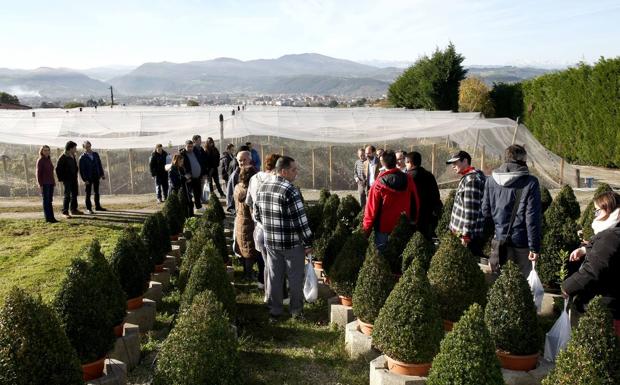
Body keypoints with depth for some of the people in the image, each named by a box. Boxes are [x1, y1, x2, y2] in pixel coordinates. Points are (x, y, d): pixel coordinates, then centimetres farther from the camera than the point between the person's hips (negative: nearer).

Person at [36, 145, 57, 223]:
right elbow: (38, 173, -10)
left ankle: (51, 217, 11)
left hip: (50, 183, 7)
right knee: (46, 201, -3)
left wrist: (54, 182, 13)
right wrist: (40, 185, -14)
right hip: (44, 183, -7)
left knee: (50, 200, 8)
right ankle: (48, 218, 0)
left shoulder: (49, 160, 12)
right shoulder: (40, 160, -7)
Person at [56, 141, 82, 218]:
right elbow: (58, 169, -15)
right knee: (67, 195, -7)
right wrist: (61, 178, -14)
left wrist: (75, 176, 14)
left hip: (74, 179, 8)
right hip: (67, 179, -8)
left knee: (74, 194, 14)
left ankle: (74, 210, 25)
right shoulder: (63, 157, -15)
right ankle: (65, 212, -2)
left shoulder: (73, 156, 10)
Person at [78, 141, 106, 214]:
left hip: (96, 176, 5)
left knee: (97, 192, 14)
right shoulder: (82, 157, -9)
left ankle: (97, 206, 25)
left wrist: (102, 174, 8)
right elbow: (81, 170, -10)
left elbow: (100, 165, 13)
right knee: (88, 193, 2)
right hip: (88, 178, -5)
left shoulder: (95, 154, 6)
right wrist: (85, 179, -16)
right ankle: (88, 208, 9)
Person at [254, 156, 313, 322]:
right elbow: (300, 221, -21)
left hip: (270, 242, 6)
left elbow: (257, 214, 11)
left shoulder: (263, 187, 2)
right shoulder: (290, 191, -21)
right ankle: (296, 311, 24)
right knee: (295, 278, 11)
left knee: (274, 277, 15)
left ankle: (274, 311, 26)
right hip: (292, 244, -6)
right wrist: (308, 243, -11)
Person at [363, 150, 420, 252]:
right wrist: (413, 221, 17)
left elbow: (371, 208, -12)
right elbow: (415, 203, 3)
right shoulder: (408, 180, -6)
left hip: (384, 227, -3)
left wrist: (366, 228, -1)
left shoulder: (379, 184, -16)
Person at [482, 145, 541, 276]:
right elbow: (533, 218, -11)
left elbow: (485, 211, 7)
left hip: (498, 241, 4)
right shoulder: (530, 183, -10)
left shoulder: (491, 180, 3)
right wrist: (535, 247, -8)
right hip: (521, 243, -4)